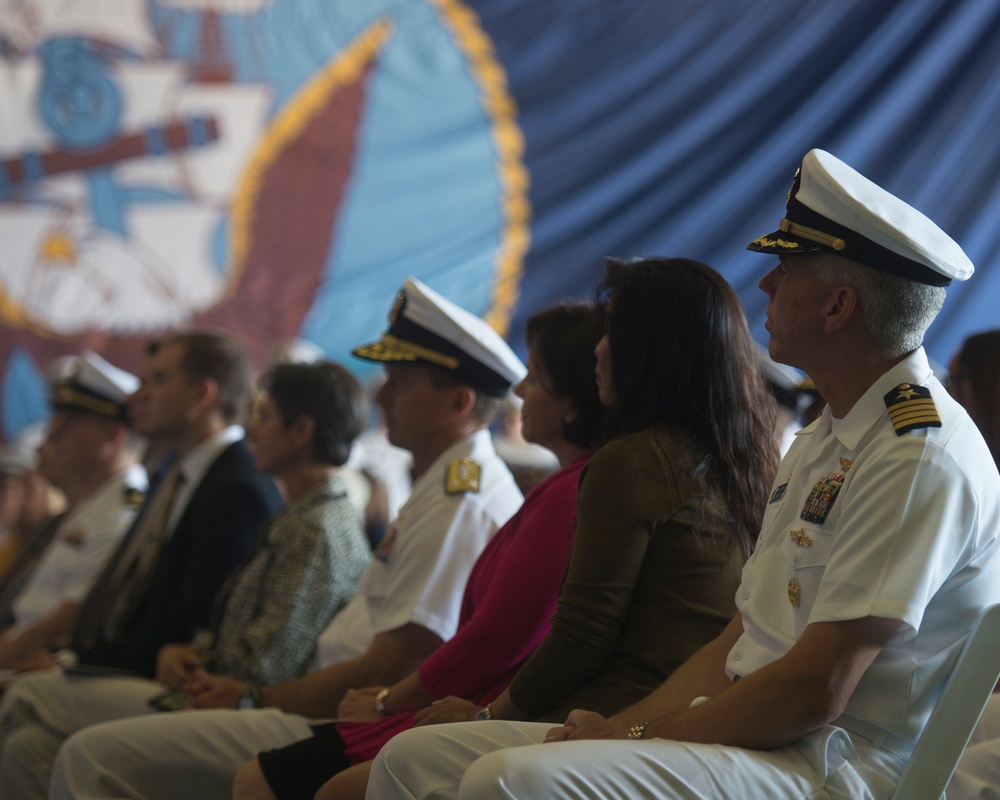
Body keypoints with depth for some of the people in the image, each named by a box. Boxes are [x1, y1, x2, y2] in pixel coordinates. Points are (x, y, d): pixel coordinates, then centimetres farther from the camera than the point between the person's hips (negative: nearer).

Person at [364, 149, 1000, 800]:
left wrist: (637, 738, -11)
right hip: (747, 739, 10)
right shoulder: (823, 442, 20)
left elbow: (816, 692, -20)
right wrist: (620, 728, 2)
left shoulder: (922, 459, -15)